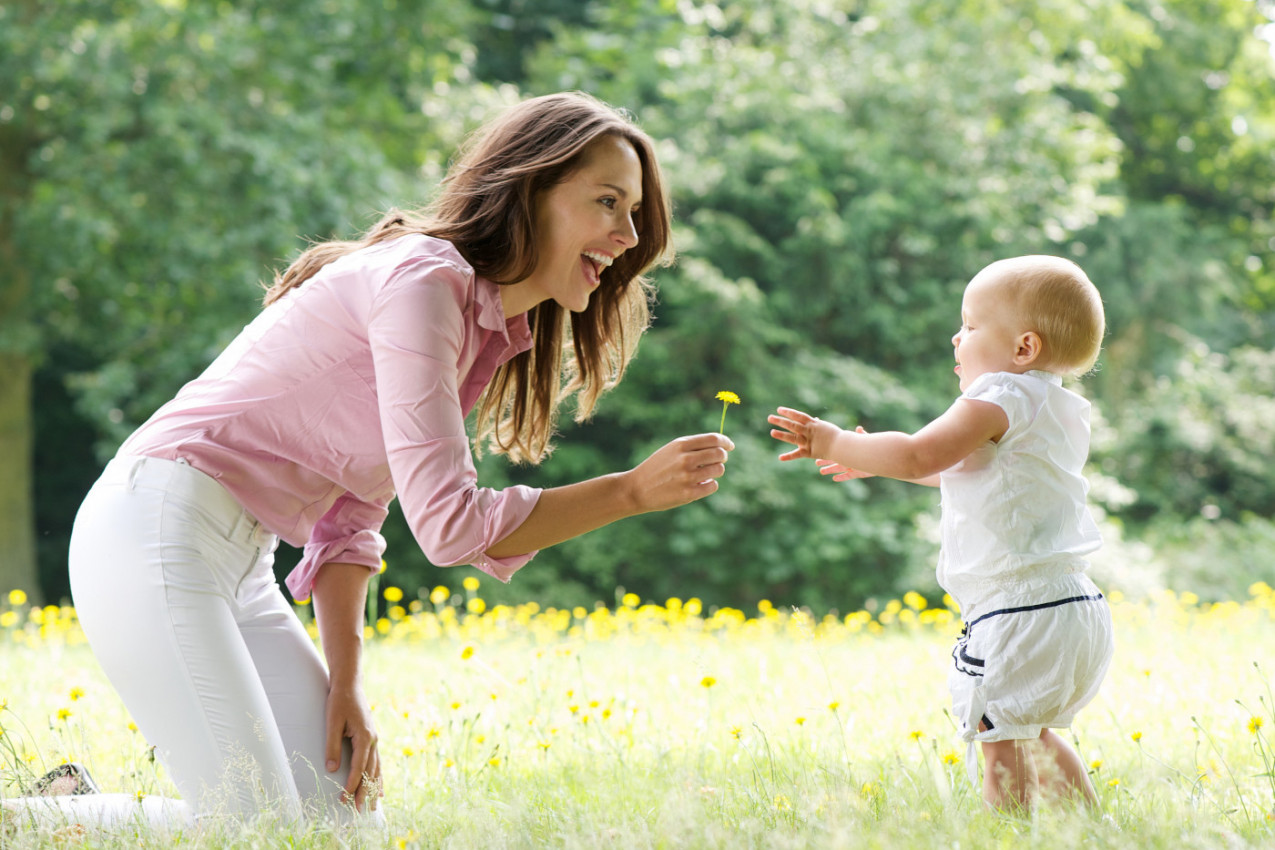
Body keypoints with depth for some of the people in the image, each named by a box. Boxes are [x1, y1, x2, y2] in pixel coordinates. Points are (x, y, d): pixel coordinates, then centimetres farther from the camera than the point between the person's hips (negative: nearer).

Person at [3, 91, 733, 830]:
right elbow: (448, 524, -22)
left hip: (239, 567, 10)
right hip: (156, 536, -10)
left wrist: (345, 685, 1)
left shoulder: (490, 334, 14)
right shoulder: (423, 279, -16)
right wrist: (633, 491, -17)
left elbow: (351, 520, 12)